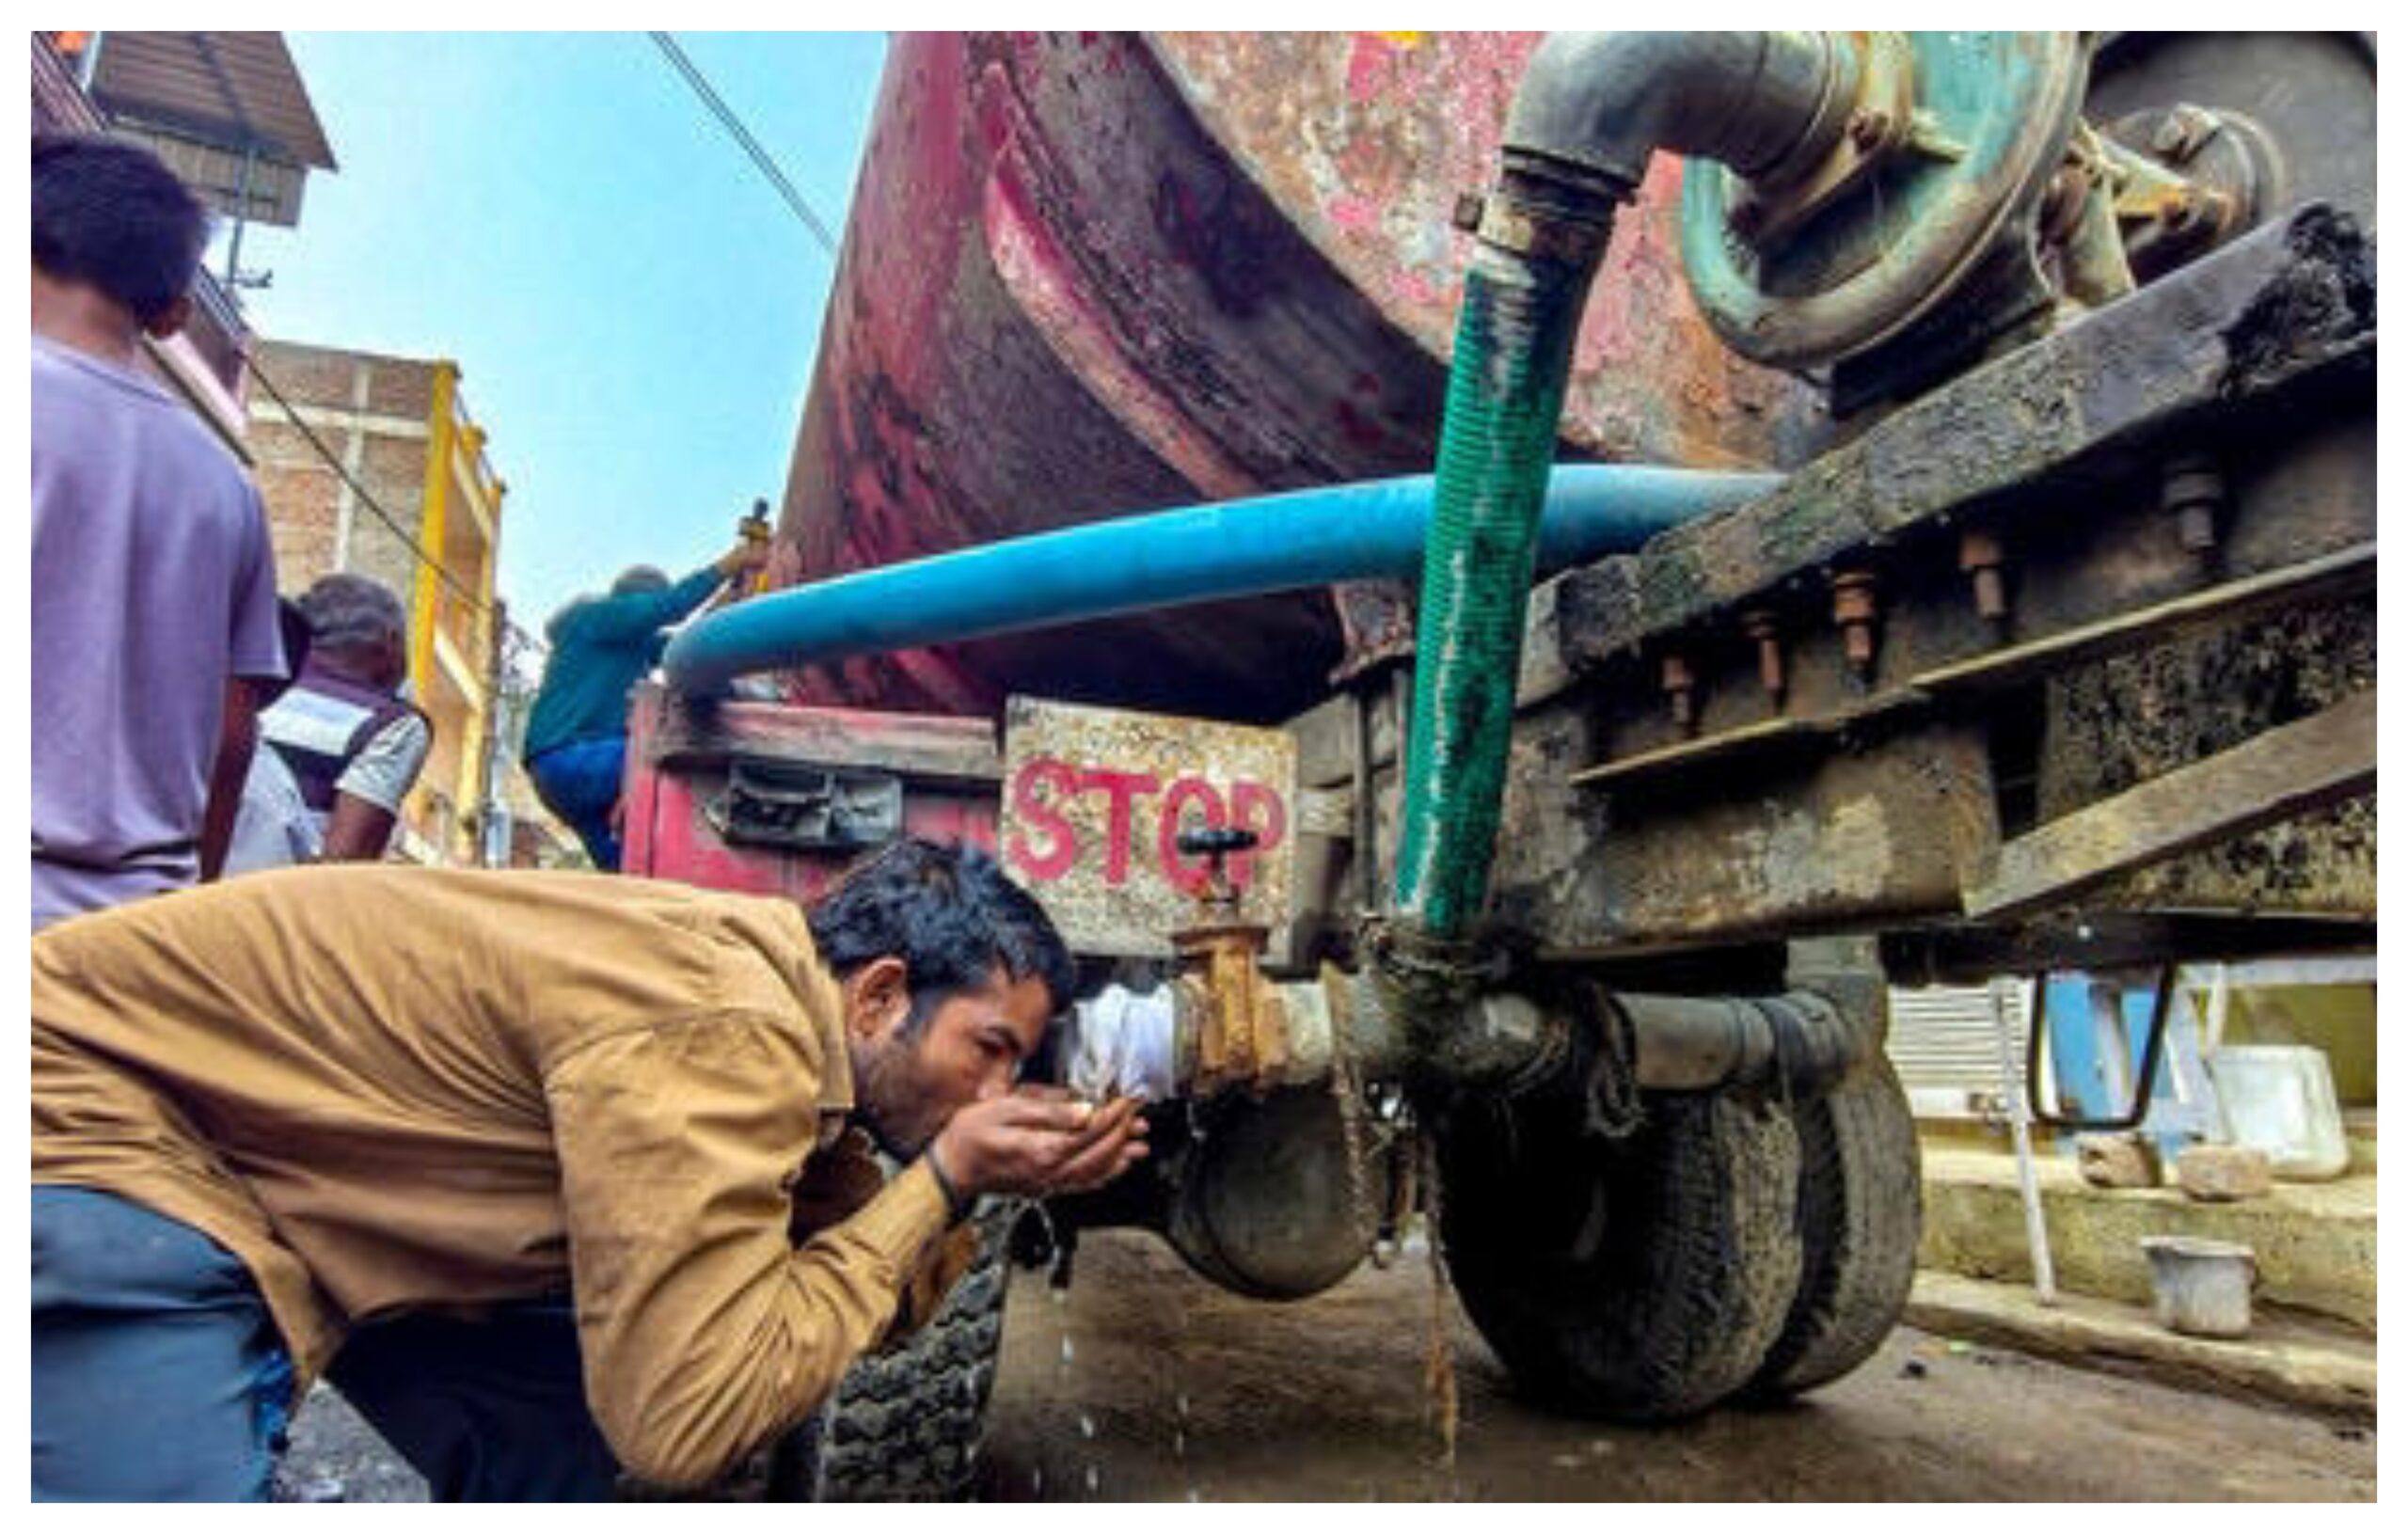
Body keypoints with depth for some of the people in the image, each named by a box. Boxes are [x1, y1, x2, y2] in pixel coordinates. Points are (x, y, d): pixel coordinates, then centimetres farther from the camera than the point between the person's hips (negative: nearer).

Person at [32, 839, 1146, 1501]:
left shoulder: (786, 1013, 0)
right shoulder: (724, 1029, -30)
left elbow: (850, 1289, 8)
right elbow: (689, 1415, -29)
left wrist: (981, 1193, -9)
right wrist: (940, 1181, -22)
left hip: (275, 1152, 9)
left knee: (561, 1436, 5)